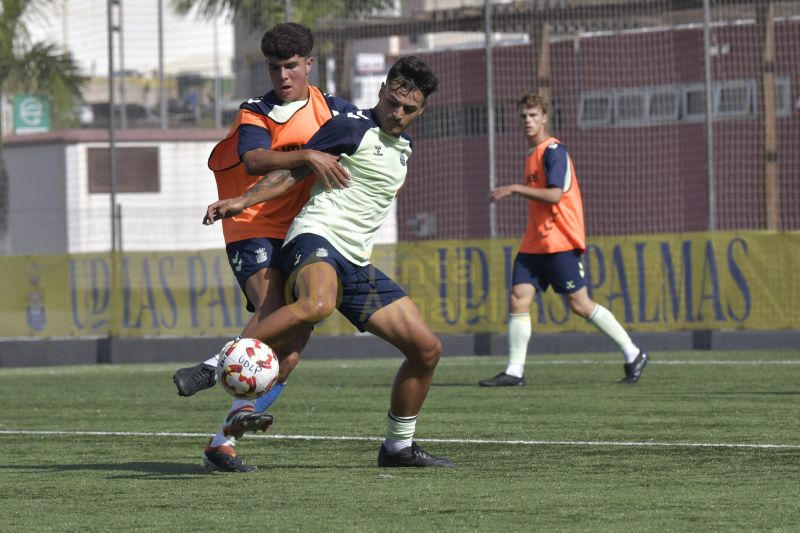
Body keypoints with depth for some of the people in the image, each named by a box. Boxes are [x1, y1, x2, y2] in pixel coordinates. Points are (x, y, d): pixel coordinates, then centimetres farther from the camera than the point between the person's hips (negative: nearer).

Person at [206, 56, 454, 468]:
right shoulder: (353, 128, -3)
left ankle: (398, 447, 17)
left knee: (426, 349, 3)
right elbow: (293, 171, -7)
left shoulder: (402, 146, 21)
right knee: (317, 305, -43)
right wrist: (244, 201, -15)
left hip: (356, 264, 8)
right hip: (317, 237, -8)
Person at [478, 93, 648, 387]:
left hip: (560, 242, -9)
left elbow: (554, 194, -22)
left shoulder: (553, 151, -11)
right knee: (518, 299, -4)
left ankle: (633, 355, 5)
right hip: (534, 242, 9)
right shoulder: (532, 153, 17)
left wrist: (514, 189, -20)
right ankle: (514, 371, -4)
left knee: (580, 304, -6)